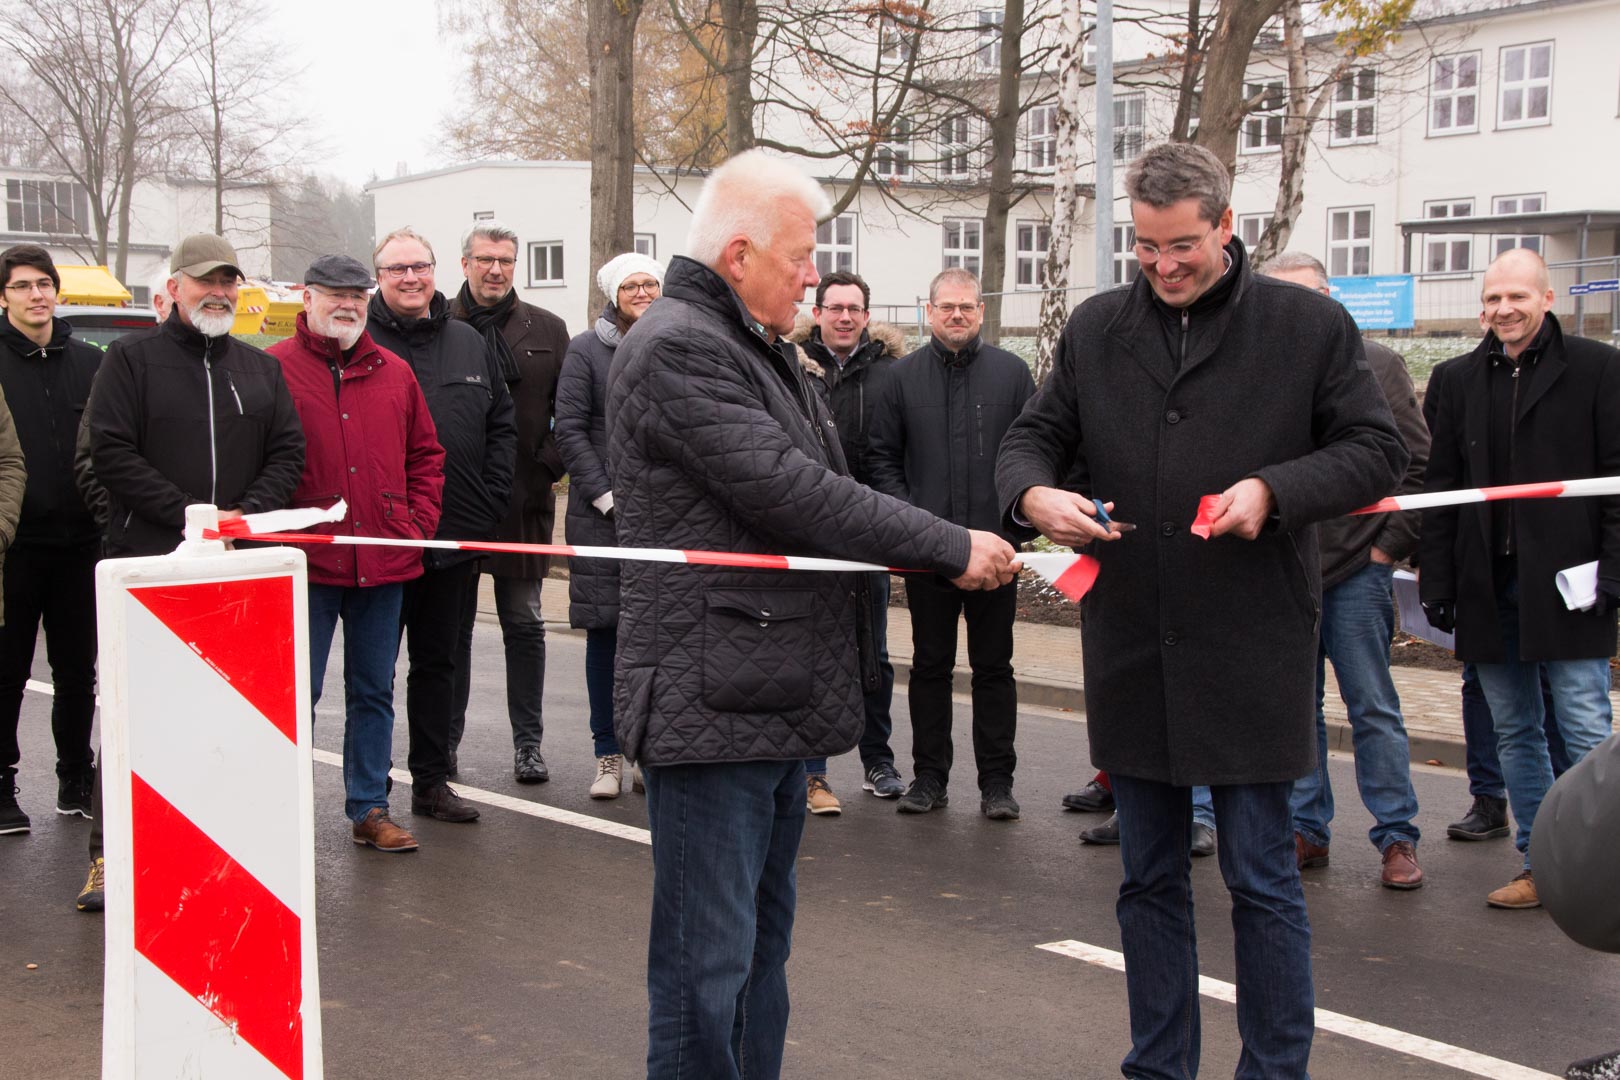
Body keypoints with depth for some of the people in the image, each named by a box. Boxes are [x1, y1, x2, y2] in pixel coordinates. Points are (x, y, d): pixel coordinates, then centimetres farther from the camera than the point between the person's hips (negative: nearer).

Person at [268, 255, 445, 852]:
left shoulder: (394, 373, 11)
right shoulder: (274, 370, -2)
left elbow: (425, 456, 16)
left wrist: (418, 523, 6)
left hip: (384, 561, 4)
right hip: (305, 560, -4)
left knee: (374, 691, 12)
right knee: (297, 691, 1)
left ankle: (370, 808, 21)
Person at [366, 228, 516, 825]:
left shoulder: (468, 344, 11)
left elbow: (502, 425, 15)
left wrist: (490, 500, 5)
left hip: (455, 537, 5)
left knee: (440, 662, 13)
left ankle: (432, 780, 23)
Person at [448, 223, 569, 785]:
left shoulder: (547, 330, 7)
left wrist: (550, 465, -3)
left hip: (523, 502, 1)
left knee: (524, 624, 6)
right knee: (453, 623, 9)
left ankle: (528, 743, 14)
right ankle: (446, 739, 19)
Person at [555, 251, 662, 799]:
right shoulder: (586, 350, 2)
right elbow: (570, 430, -2)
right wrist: (606, 496, -8)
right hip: (602, 514, -2)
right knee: (605, 631, 1)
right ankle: (609, 755, 11)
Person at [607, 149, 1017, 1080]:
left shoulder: (759, 347, 18)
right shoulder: (678, 348, -15)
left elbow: (814, 489, 19)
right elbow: (790, 492, -21)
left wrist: (944, 554, 7)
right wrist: (953, 548, -15)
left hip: (778, 699, 11)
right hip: (713, 702, -11)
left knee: (764, 941, 18)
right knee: (708, 960, -4)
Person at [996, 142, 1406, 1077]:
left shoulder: (1310, 325, -2)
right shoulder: (1097, 328, 8)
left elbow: (1378, 453, -1)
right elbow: (1033, 436, 12)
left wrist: (1274, 491, -17)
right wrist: (1034, 492, -11)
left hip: (1251, 651, -4)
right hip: (1132, 649, 4)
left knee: (1263, 879, 3)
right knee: (1150, 878, 14)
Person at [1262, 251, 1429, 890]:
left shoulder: (1375, 365, 3)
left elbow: (1416, 462, 1)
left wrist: (1392, 544, -4)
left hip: (1357, 568, -2)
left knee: (1373, 710, 2)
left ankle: (1397, 837, 9)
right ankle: (1307, 829, 19)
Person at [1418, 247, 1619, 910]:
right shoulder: (1456, 379, 11)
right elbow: (1440, 487, 12)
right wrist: (1436, 582, 6)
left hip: (1566, 583, -4)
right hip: (1489, 586, 4)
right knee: (1514, 732, 10)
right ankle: (1541, 865, 19)